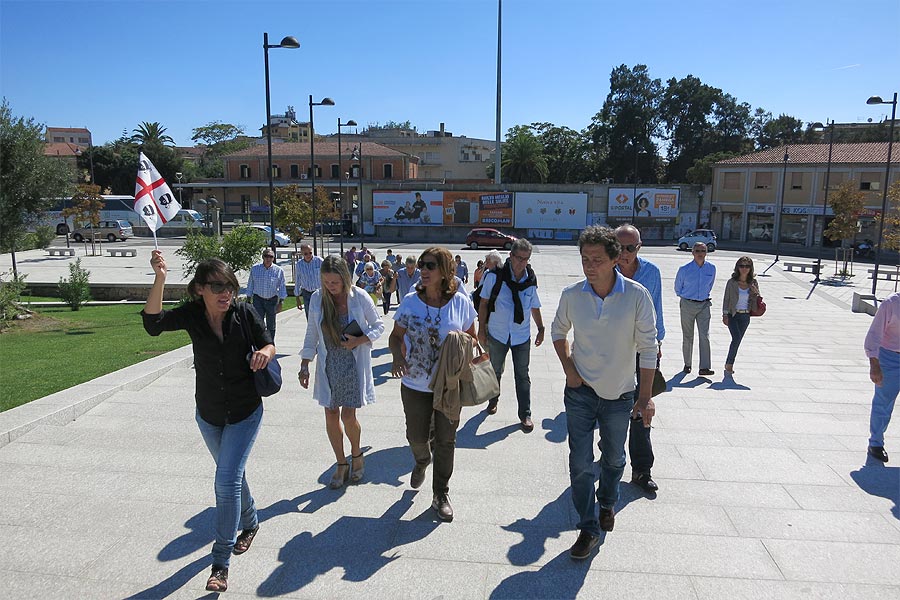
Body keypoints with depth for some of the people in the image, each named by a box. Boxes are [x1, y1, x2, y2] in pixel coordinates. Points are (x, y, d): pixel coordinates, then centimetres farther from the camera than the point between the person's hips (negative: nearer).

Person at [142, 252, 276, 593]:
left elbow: (268, 344, -3)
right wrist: (159, 280, -42)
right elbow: (153, 323, -29)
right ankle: (250, 522, 49)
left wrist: (264, 352, -28)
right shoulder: (192, 315, -13)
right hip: (208, 414, 3)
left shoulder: (244, 314, -15)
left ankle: (221, 562, 4)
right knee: (231, 475, 22)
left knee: (227, 482, -9)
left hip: (245, 413, -3)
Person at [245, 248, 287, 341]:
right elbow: (250, 285, 8)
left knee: (271, 326, 10)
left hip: (272, 300, 0)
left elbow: (282, 287, 1)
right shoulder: (254, 268, 1)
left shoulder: (278, 270, -1)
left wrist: (281, 302, -4)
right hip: (258, 300, 0)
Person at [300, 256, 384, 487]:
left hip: (353, 364, -3)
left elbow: (379, 325, 0)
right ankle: (341, 464, 24)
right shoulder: (317, 299, -3)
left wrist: (360, 340, -17)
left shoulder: (359, 297, -11)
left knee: (348, 415, -4)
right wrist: (304, 366, 4)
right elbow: (311, 335, 6)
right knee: (331, 414, 6)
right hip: (328, 364, 3)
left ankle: (356, 454, 27)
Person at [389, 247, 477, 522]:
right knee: (416, 436, 13)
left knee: (445, 440, 9)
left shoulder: (460, 302, -7)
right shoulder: (410, 301, -6)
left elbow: (471, 339, 4)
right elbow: (396, 336, 3)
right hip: (415, 384, 1)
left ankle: (441, 495, 27)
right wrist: (397, 356, -18)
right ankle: (421, 462, 51)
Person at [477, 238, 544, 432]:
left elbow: (535, 307, 11)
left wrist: (541, 329, 13)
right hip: (497, 334, -1)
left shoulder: (530, 280, -2)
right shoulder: (495, 276, -10)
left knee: (522, 376, 6)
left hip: (522, 336, 1)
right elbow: (484, 302, -3)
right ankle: (493, 400, 42)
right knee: (495, 371, 18)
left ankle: (525, 414, 16)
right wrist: (481, 329, -4)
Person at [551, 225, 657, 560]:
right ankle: (589, 528, 18)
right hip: (580, 392, 1)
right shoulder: (572, 295, -10)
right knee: (580, 464, 2)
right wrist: (568, 368, -1)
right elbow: (558, 331, 10)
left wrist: (646, 396, -12)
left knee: (614, 458, 18)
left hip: (619, 394, -1)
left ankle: (607, 503, 47)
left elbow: (647, 347, -11)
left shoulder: (637, 296, -16)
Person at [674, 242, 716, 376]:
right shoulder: (685, 269, -9)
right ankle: (687, 364, 21)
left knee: (705, 335, -7)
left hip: (704, 305, 2)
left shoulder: (711, 268, 0)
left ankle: (704, 367, -8)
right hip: (687, 305, -2)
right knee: (687, 336, 7)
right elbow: (677, 287, 8)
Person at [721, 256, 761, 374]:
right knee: (736, 338, -18)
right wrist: (725, 315, -8)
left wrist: (756, 293, -11)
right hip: (733, 315, -3)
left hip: (745, 317, 3)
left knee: (737, 341, 9)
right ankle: (730, 363, -3)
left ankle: (729, 364, 22)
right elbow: (726, 299, -1)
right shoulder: (732, 282, -5)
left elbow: (757, 302, 9)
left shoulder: (753, 283, 3)